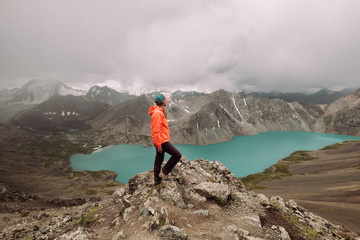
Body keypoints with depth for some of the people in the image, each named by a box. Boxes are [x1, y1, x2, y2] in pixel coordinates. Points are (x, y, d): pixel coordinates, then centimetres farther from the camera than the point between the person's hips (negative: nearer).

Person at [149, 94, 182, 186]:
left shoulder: (160, 112, 15)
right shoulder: (157, 113, -20)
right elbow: (155, 131, -23)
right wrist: (159, 145, -21)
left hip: (161, 140, 10)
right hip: (162, 141, -10)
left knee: (159, 160, 16)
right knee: (177, 155, -6)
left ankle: (157, 180, 27)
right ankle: (164, 172, 4)